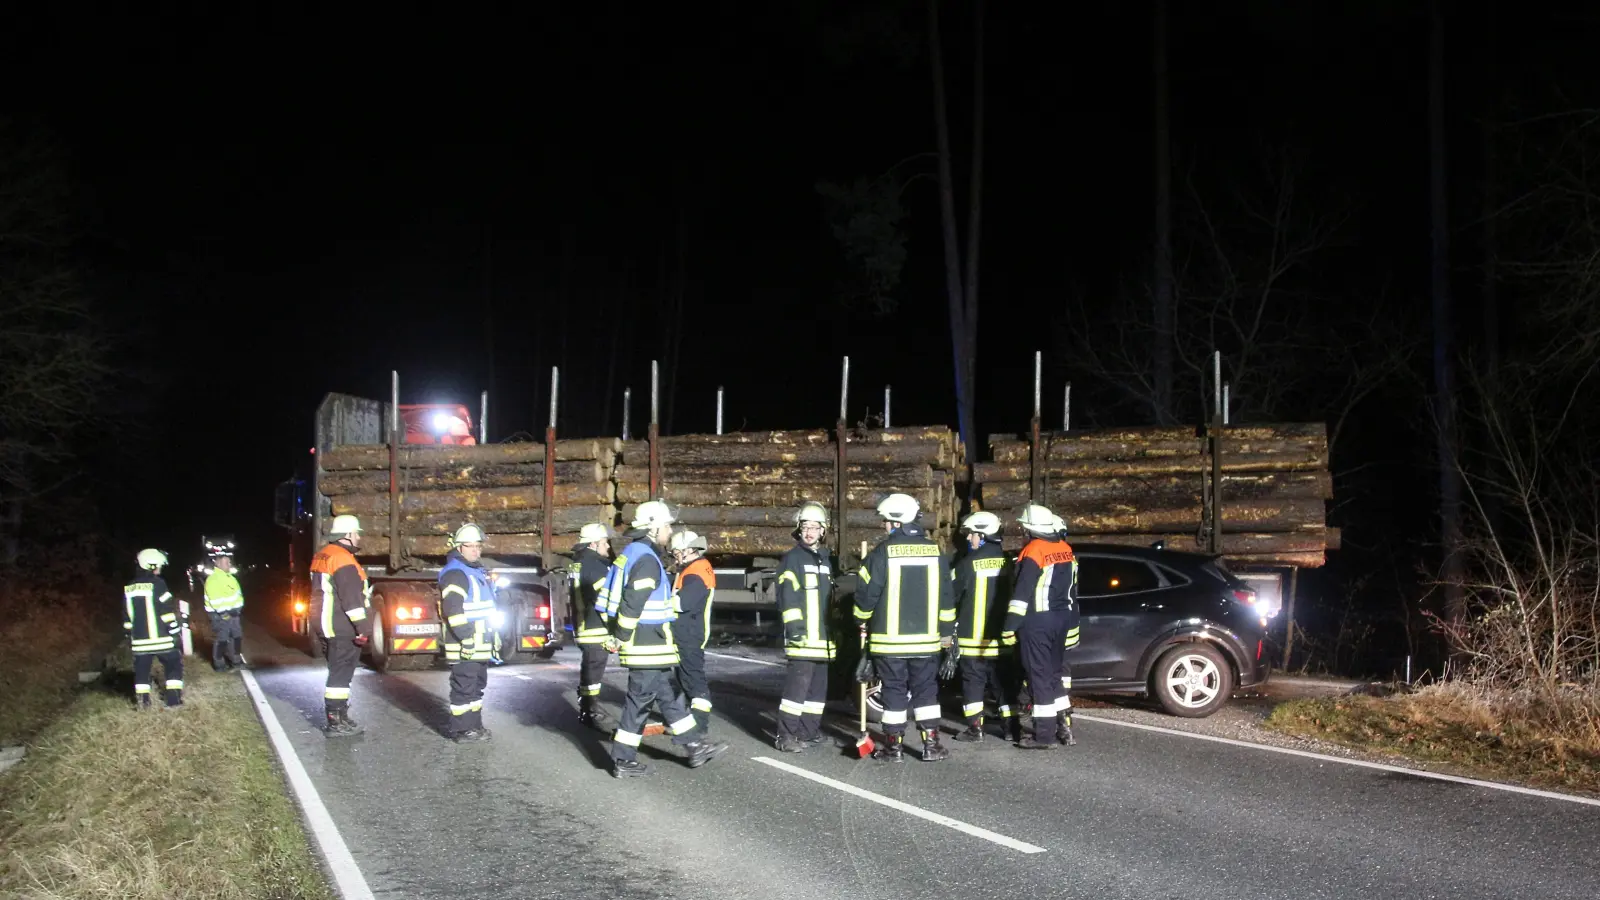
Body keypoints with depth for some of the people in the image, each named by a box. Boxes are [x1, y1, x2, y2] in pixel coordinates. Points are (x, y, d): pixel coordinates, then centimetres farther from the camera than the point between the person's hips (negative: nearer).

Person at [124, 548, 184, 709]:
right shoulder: (157, 584, -11)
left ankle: (142, 701, 9)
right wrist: (176, 631, -7)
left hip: (140, 640, 5)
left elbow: (126, 616, 13)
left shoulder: (129, 588, 8)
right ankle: (174, 699, 0)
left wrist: (130, 636, 22)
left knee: (141, 669, 13)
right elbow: (167, 612, -13)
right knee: (173, 665, 7)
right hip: (161, 638, -5)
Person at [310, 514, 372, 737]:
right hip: (343, 630, -10)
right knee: (340, 674, -6)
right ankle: (336, 723, -5)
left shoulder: (322, 557, 16)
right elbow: (352, 600, -22)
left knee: (339, 673, 18)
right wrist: (364, 628, -19)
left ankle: (339, 717, 25)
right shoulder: (343, 560, -17)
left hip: (328, 628, 10)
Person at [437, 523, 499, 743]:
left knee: (477, 686, 17)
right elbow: (453, 609, -23)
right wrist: (466, 637, -26)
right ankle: (460, 730, -1)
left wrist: (493, 635, 24)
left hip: (480, 645, 10)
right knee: (463, 688, -6)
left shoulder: (478, 571, 18)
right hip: (464, 646, -10)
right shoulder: (454, 573, -14)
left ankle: (474, 725, 26)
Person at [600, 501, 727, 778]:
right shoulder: (647, 560, -17)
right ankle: (623, 760, 6)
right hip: (647, 646, -10)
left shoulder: (630, 554, 14)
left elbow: (611, 597, 18)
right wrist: (622, 638, -15)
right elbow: (632, 604, -23)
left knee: (669, 694, 15)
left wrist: (617, 635, 18)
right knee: (640, 700, -2)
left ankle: (693, 747, 22)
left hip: (648, 646, 10)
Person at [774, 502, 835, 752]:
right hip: (802, 637, -8)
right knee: (798, 683, -12)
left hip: (824, 637, 8)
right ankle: (786, 735, -9)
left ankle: (808, 730, 20)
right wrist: (794, 625, -22)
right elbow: (788, 596, -14)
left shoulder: (827, 559, 18)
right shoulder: (792, 558, -5)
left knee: (818, 686, 11)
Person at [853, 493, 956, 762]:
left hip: (889, 639, -3)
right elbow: (946, 596, 6)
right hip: (927, 639, 3)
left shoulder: (883, 552, -10)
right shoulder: (935, 551, 3)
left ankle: (894, 746, 11)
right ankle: (931, 745, 10)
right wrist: (947, 631, 14)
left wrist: (862, 622, 9)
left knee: (894, 691, 7)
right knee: (926, 691, 12)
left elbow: (867, 594, -8)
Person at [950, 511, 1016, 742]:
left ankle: (975, 728, 1)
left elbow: (950, 596, -4)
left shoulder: (969, 564, -13)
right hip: (1002, 637, 5)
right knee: (1003, 681, 13)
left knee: (973, 681, 2)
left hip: (973, 638, -5)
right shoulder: (1008, 562, 3)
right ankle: (1011, 724, 15)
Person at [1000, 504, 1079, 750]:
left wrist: (1009, 626, -20)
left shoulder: (1034, 550, -15)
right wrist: (1070, 624, 27)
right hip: (1062, 619, 8)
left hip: (1037, 622, -8)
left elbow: (1022, 592, -20)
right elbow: (1072, 591, 18)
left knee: (1039, 676, -4)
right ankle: (1063, 726, 20)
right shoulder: (1066, 549, 10)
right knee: (1053, 673, 18)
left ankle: (1043, 735, -2)